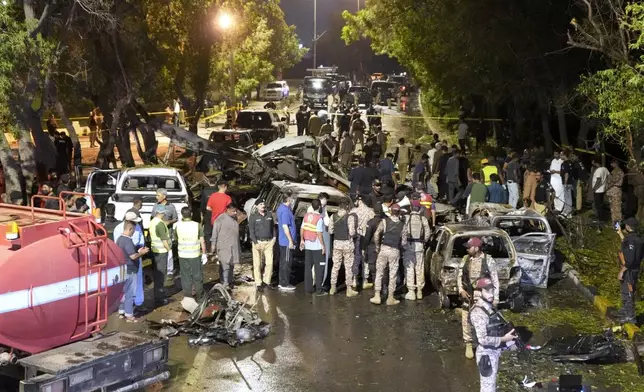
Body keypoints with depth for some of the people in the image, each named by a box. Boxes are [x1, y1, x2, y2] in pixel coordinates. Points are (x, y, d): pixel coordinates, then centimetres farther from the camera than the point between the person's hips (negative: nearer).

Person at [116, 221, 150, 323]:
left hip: (122, 269, 9)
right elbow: (133, 256, -24)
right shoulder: (128, 241, -21)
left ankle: (121, 311, 26)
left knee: (123, 291, 18)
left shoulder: (119, 239, 9)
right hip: (129, 270, -9)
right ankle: (129, 315, 1)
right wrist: (142, 253, -8)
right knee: (130, 293, -3)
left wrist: (138, 251, 13)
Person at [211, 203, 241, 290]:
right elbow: (215, 233, -9)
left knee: (231, 266, 12)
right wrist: (213, 246, -10)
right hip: (224, 248, -7)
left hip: (233, 247, 7)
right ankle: (224, 284, -5)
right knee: (225, 266, -8)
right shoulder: (220, 219, -10)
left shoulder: (235, 218, 11)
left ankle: (230, 282, 21)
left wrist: (238, 247, 21)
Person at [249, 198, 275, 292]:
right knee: (257, 264, -1)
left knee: (269, 263, 1)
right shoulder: (253, 216, -1)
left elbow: (273, 227, 18)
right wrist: (255, 242, -12)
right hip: (258, 242, -4)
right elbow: (251, 230, -5)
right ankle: (258, 284, 5)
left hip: (269, 242, 4)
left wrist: (274, 238, 7)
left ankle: (266, 281, 15)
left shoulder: (269, 215, 11)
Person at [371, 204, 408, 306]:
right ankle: (390, 298, 13)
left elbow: (376, 235, -11)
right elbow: (404, 242, -4)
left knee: (379, 272, 8)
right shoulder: (403, 225, 0)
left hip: (383, 249, 0)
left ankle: (377, 296, 7)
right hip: (395, 251, 0)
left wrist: (377, 246, 2)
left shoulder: (384, 221, -2)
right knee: (392, 275, 8)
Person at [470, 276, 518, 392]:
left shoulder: (490, 306, 4)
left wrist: (507, 332, 1)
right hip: (486, 353, -9)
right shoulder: (478, 312, -27)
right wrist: (503, 339, -22)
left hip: (493, 351, 9)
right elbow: (483, 339, -30)